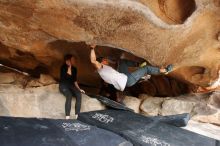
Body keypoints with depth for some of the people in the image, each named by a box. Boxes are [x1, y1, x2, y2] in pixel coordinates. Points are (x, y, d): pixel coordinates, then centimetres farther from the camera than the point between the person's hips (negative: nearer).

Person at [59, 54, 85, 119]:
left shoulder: (74, 69, 9)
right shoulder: (63, 67, -8)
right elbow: (68, 75, -22)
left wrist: (79, 89, 6)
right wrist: (69, 66, -17)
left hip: (71, 86, 5)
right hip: (63, 86, -5)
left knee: (79, 94, -25)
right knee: (69, 95, -35)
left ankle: (77, 115, -26)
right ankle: (67, 116, -34)